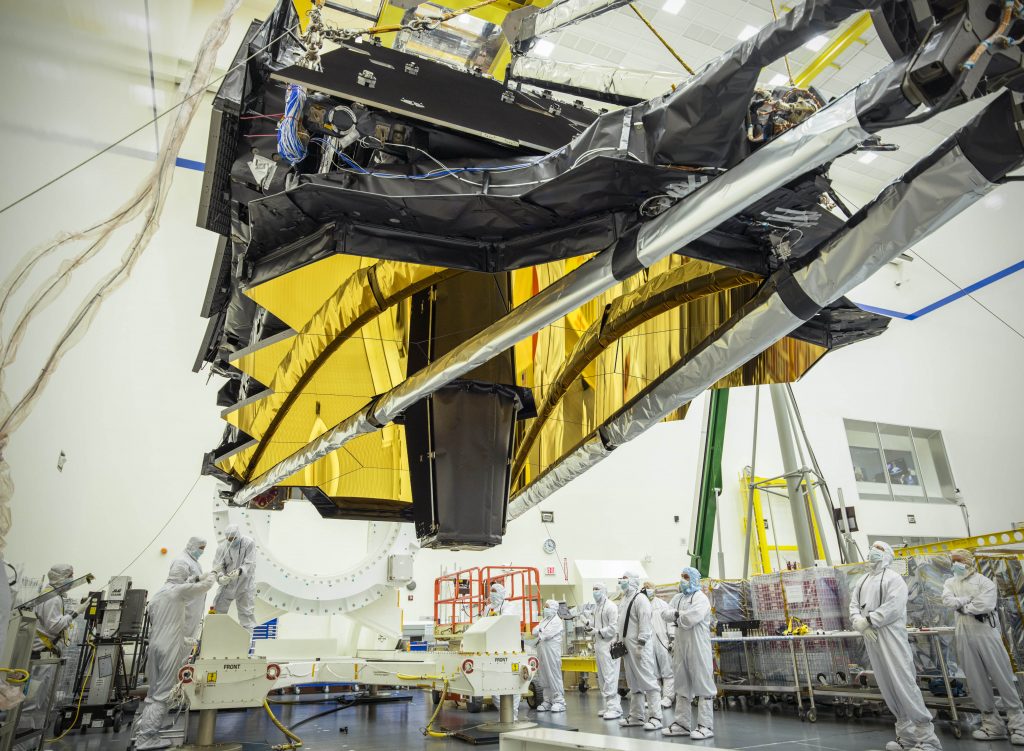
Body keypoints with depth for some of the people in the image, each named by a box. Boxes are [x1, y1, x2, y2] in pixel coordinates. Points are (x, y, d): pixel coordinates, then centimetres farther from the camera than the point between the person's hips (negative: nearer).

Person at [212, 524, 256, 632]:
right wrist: (220, 577, -31)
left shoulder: (249, 543, -17)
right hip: (227, 583, 3)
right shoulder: (222, 547, -9)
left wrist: (240, 571, -40)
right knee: (218, 609, 13)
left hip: (245, 584, -3)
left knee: (246, 612, 1)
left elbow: (250, 564, -21)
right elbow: (218, 566, -10)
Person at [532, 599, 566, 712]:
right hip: (542, 651, 7)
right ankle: (547, 701, 16)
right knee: (544, 677, 8)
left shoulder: (557, 621, -4)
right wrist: (540, 630, -8)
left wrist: (540, 633, 2)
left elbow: (548, 634, -14)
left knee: (554, 676, -6)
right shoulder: (543, 620, 20)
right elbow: (534, 631, 11)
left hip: (552, 652, -7)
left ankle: (559, 701, -1)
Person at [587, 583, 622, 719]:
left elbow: (614, 627, -16)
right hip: (599, 645, 9)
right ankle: (609, 705, 21)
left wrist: (597, 631, -16)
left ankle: (614, 708, -5)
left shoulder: (610, 606, -9)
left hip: (608, 645, -9)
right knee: (602, 678, 12)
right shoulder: (596, 608, 18)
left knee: (609, 677, -9)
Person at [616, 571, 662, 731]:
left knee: (647, 681, -7)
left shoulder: (640, 599, -12)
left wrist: (641, 645, -20)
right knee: (633, 684, 15)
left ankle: (655, 717, -4)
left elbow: (645, 623, -18)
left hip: (639, 647, -10)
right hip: (627, 647, 10)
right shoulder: (623, 599, 16)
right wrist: (618, 640, 18)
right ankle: (636, 716, 23)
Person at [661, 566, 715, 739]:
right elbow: (665, 614, 3)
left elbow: (690, 618, -22)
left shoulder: (700, 598, -9)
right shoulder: (677, 598, 15)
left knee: (702, 685, -2)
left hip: (698, 647, -8)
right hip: (680, 646, 8)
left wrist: (676, 617, -5)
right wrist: (678, 614, -14)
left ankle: (705, 725, 3)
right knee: (681, 685, 13)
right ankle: (682, 723, 21)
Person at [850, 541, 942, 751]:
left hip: (890, 636, -7)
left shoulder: (893, 578, -5)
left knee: (903, 684, -10)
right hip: (871, 637, 7)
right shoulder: (862, 581, 17)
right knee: (887, 687, 11)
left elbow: (893, 607, -17)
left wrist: (868, 620, -14)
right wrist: (860, 624, -9)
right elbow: (853, 606, 10)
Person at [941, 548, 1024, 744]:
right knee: (976, 681, 6)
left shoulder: (984, 582, -3)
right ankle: (993, 724, 15)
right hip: (963, 636, 4)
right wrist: (971, 599, -13)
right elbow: (947, 600, -7)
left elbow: (986, 605, -19)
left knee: (1002, 678, 1)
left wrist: (961, 605, -7)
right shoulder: (950, 583, 12)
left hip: (986, 633, -4)